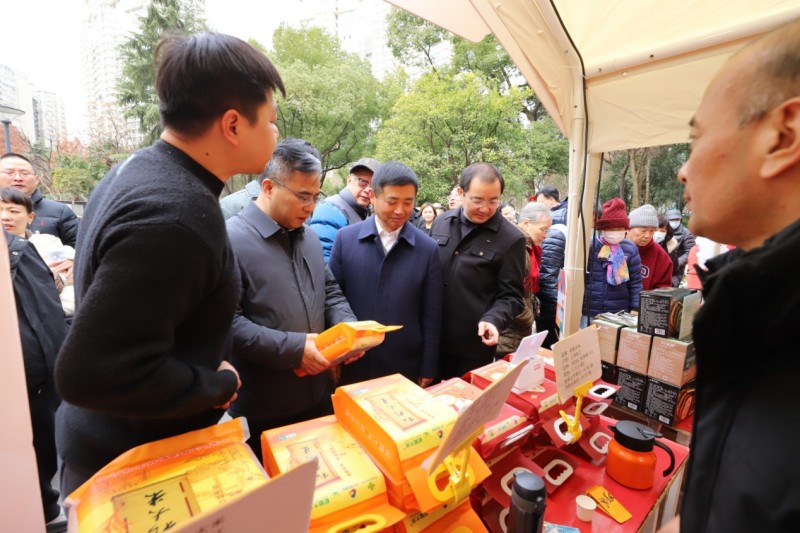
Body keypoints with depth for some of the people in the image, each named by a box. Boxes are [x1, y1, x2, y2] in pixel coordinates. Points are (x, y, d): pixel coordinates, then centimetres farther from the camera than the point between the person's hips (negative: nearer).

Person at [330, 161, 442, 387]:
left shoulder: (428, 248, -6)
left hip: (405, 368, 0)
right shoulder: (345, 238, -5)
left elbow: (431, 317, -2)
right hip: (352, 364, 1)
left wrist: (428, 370, 1)